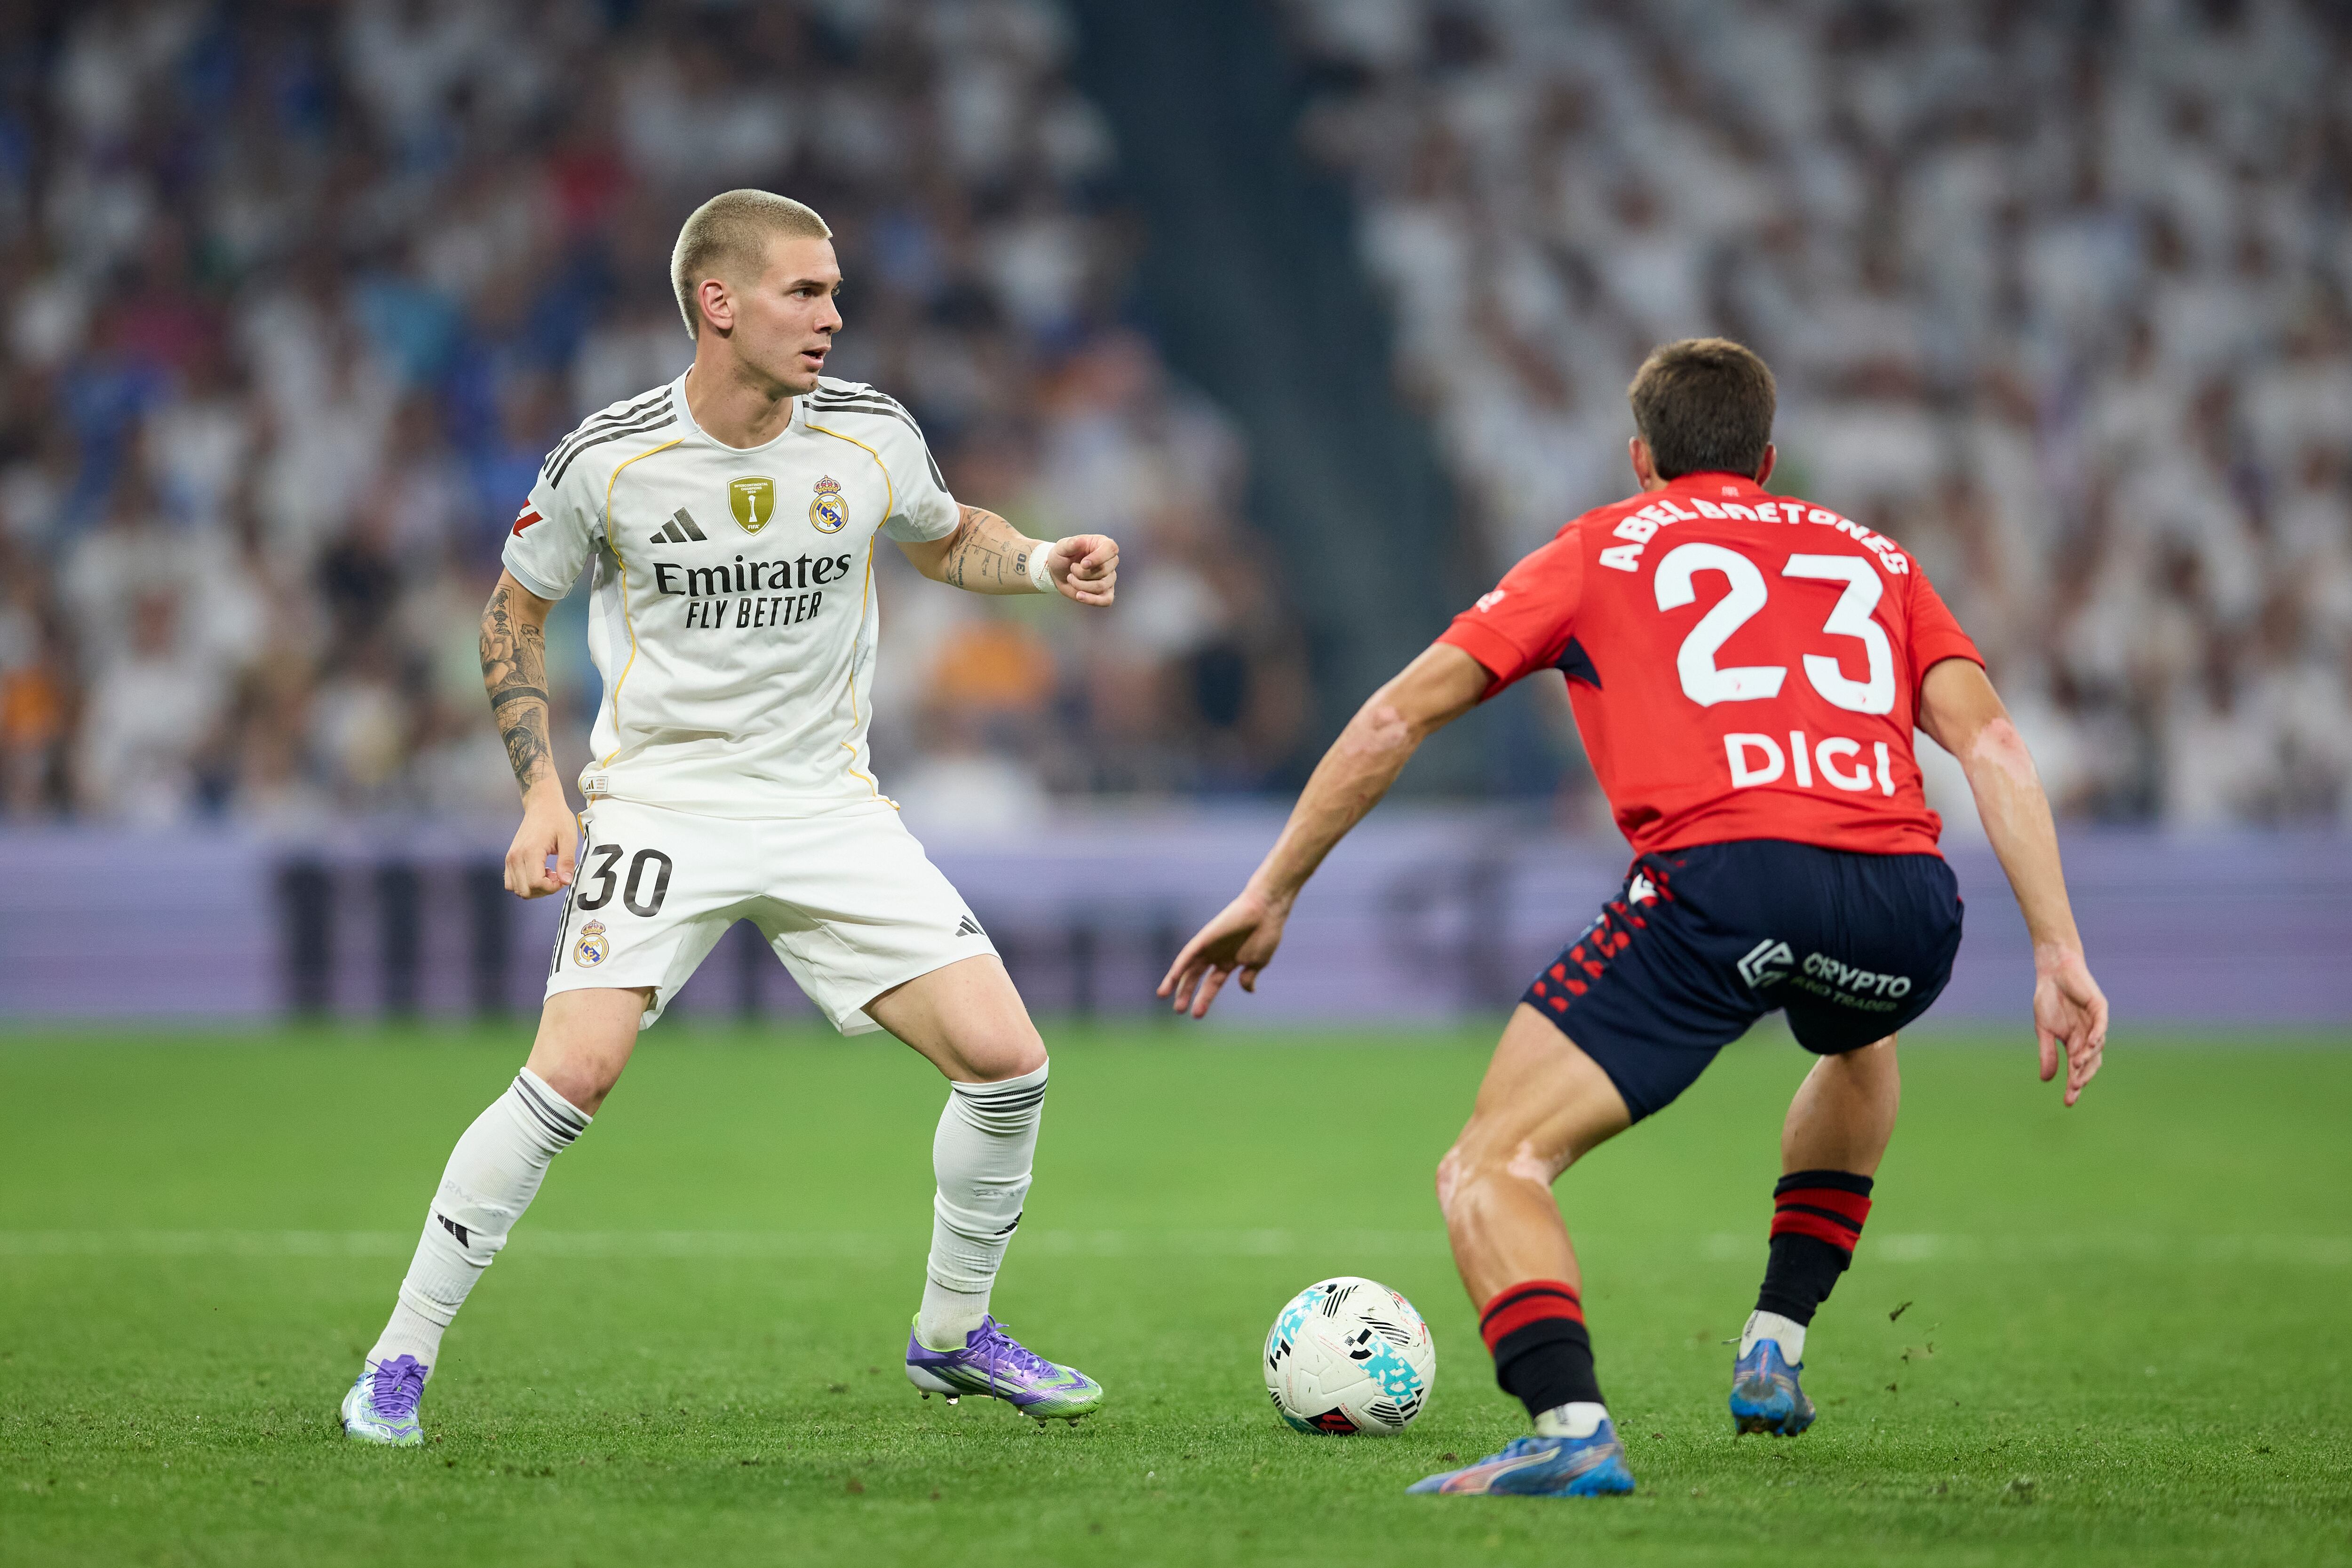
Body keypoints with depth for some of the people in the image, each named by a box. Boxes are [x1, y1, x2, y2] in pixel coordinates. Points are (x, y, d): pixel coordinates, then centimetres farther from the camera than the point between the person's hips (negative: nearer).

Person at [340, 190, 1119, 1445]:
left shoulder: (871, 437, -3)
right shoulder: (605, 462, -11)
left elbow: (947, 540, 19)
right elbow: (515, 612, 5)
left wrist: (1040, 564, -3)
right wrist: (540, 790, -6)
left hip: (829, 808, 3)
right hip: (661, 800, -3)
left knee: (1006, 1061, -7)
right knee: (577, 1068, -23)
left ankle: (952, 1337, 17)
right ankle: (400, 1359, -8)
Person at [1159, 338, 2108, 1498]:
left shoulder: (1603, 547, 24)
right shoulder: (1875, 558, 29)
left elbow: (1395, 717, 19)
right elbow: (1989, 741, 14)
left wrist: (1270, 897, 25)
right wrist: (2060, 953, 9)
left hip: (1722, 875, -4)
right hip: (1904, 899, 4)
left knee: (1491, 1169, 0)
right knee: (1859, 1050, 40)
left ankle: (1571, 1424, -26)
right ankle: (1774, 1353, 33)